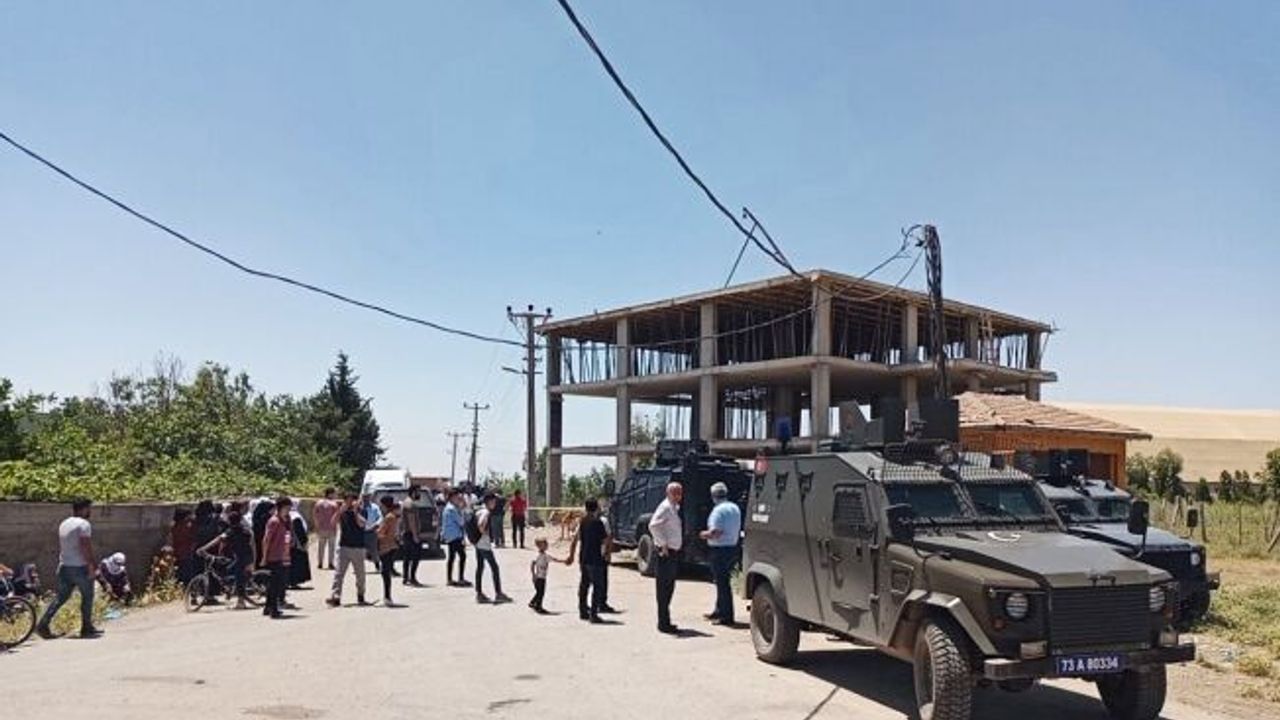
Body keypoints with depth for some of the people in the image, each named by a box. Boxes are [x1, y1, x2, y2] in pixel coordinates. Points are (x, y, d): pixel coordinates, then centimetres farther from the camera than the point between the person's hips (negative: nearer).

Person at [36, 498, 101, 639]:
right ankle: (86, 628, 9)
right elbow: (85, 546, -21)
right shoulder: (84, 524, -12)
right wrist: (91, 564, -18)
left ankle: (43, 624, 1)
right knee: (87, 596, 5)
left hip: (64, 567, 8)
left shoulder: (63, 524, 15)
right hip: (80, 567, -7)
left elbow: (60, 547, 20)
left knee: (61, 597, 11)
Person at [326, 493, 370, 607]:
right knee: (339, 573, -9)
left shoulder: (361, 511, -1)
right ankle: (335, 597, -13)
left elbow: (361, 523, -19)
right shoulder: (343, 512, 5)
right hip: (344, 546, 1)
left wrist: (355, 511, -18)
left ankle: (360, 597, 24)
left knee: (360, 574, 10)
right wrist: (342, 510, -19)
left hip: (358, 547, -1)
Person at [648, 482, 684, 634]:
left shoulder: (676, 508, 15)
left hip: (674, 552, 10)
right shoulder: (665, 507, -14)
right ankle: (664, 623, 0)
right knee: (664, 588, -4)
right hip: (665, 553, -10)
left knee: (669, 587, 16)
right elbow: (653, 525, -27)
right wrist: (663, 544, -24)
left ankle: (665, 621, 25)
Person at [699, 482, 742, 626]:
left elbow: (715, 533, -23)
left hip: (720, 550, -9)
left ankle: (727, 617, 1)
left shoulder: (718, 510, -17)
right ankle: (719, 611, 29)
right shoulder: (735, 508, 10)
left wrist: (704, 534, -5)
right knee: (722, 582, 19)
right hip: (733, 547, 9)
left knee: (722, 583, -2)